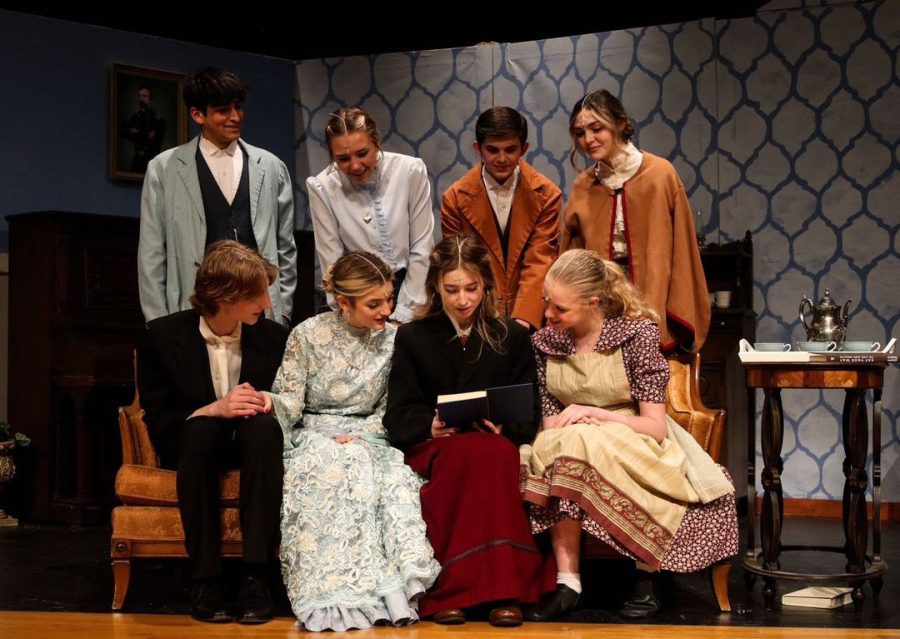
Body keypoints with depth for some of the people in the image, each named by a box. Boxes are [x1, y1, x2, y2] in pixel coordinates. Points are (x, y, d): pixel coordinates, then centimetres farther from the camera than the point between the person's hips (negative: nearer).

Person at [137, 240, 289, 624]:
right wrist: (212, 410, -26)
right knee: (202, 429, -36)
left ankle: (255, 576, -37)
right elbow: (157, 422, -9)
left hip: (250, 443, 1)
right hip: (191, 443, -1)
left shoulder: (273, 337, -3)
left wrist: (268, 402, -17)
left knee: (262, 426, -34)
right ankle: (205, 579, -34)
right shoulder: (164, 337, -9)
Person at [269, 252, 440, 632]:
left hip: (367, 439, 2)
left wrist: (358, 435, -10)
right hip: (314, 439, -2)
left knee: (395, 476, -31)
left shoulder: (391, 339, 4)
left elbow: (389, 410, 8)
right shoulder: (308, 335, -3)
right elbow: (288, 404, -3)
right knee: (336, 471, -36)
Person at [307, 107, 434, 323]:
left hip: (411, 289, 0)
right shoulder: (322, 187, -7)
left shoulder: (411, 171, -7)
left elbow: (422, 250, -3)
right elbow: (332, 262, -3)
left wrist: (402, 315, -6)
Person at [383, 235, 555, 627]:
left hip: (496, 446, 1)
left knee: (497, 452, -37)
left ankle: (503, 588, -38)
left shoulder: (512, 337, 15)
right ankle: (445, 593, -38)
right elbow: (398, 417, 6)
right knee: (466, 453, -37)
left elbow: (529, 417, 9)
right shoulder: (412, 338, 14)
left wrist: (503, 428, -13)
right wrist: (431, 426, -15)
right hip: (431, 448, -1)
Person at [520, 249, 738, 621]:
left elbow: (656, 427, -13)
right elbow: (548, 423, 3)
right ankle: (565, 582, -33)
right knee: (557, 446, -32)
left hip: (634, 445, -3)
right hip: (568, 444, 3)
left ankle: (646, 580, -22)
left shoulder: (637, 334, -11)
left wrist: (592, 414, -21)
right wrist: (568, 423, -20)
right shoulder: (544, 342, 1)